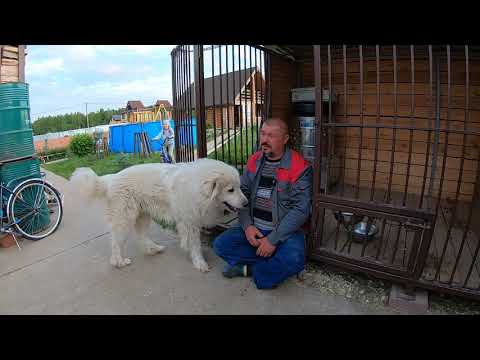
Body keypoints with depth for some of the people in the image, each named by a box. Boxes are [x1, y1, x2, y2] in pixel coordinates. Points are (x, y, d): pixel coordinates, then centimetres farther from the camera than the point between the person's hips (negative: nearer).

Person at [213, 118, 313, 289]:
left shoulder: (299, 167, -13)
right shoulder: (254, 161, 4)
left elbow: (301, 209, -17)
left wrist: (273, 240, -19)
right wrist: (247, 225, -11)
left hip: (284, 231, -4)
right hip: (253, 229, 5)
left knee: (294, 260, -32)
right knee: (220, 244, -10)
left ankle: (248, 268, -5)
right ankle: (273, 263, -5)